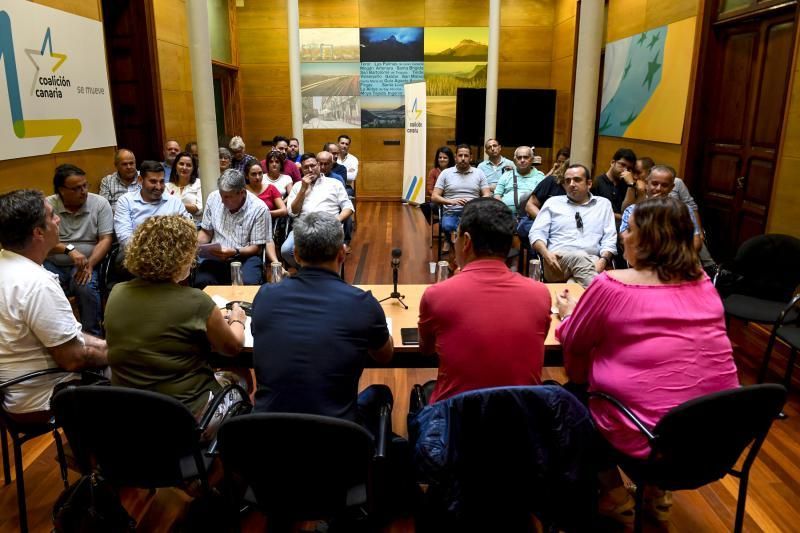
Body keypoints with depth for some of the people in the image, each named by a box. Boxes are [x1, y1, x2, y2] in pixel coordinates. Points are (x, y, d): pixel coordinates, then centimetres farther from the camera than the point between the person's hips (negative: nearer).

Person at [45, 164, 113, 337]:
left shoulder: (100, 203, -3)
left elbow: (106, 239, -7)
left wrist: (89, 264, -21)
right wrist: (68, 249, -28)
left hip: (85, 264, -1)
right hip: (53, 264, 1)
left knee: (86, 289, -30)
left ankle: (94, 335, -11)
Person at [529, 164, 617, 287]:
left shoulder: (604, 204, 21)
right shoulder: (553, 202, 19)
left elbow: (610, 239, 11)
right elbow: (537, 232, 9)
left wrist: (603, 260, -11)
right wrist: (546, 253, -13)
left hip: (591, 260, 0)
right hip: (557, 259, 0)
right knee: (580, 257, -37)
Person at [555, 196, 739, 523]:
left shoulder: (612, 285, -13)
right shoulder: (703, 282, 4)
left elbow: (572, 342, 1)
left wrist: (569, 313, 22)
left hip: (650, 438, -6)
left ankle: (616, 496, 26)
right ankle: (655, 492, 34)